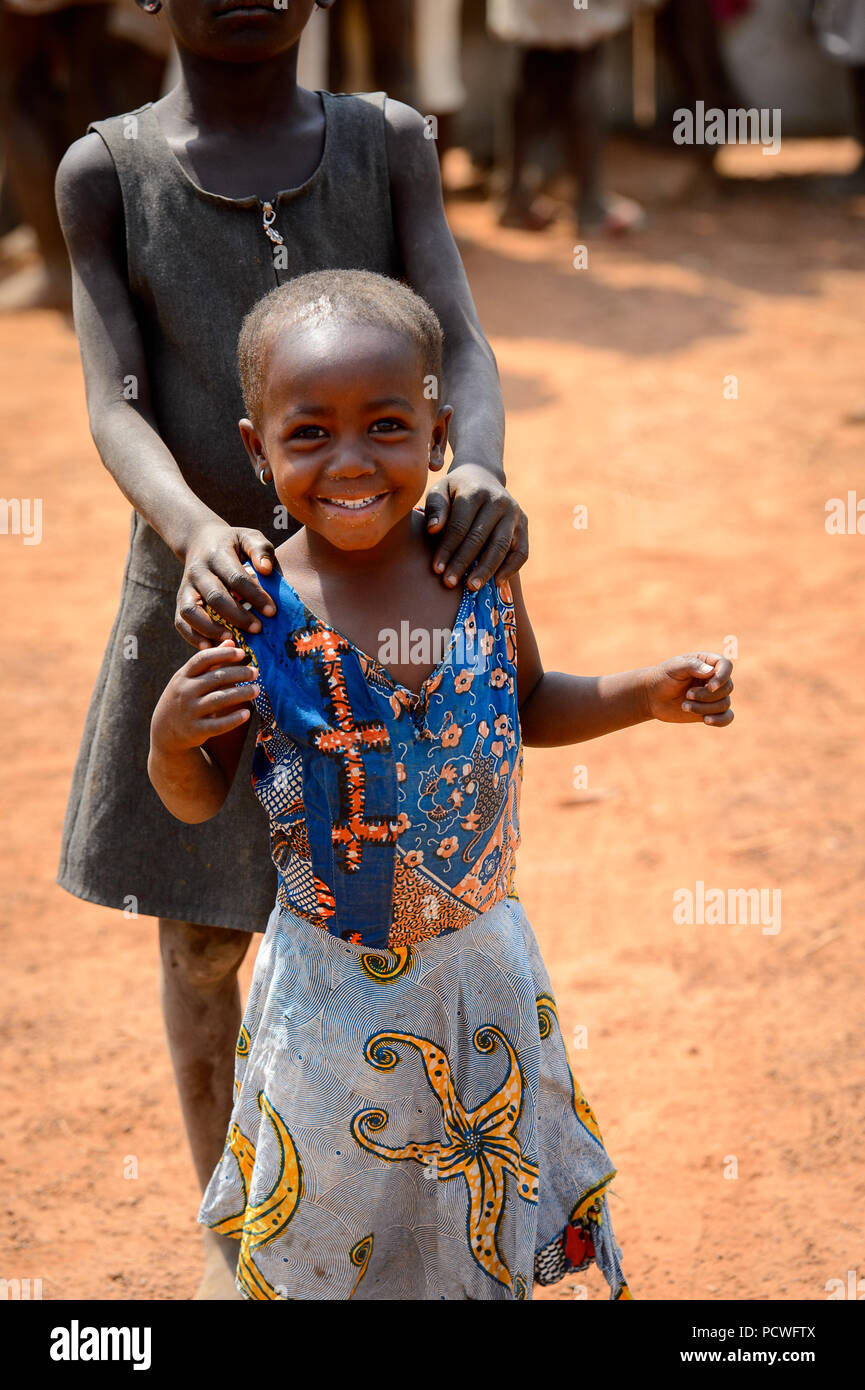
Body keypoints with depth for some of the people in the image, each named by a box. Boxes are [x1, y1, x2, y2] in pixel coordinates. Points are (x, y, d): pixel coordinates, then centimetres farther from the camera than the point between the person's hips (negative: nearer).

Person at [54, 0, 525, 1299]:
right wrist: (197, 536, -37)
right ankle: (227, 1229, 35)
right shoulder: (106, 173, -7)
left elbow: (464, 350, -14)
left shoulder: (391, 144, -4)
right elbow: (116, 410, -15)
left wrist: (482, 474, -37)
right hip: (207, 604, -1)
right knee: (204, 937, 12)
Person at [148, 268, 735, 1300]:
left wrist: (648, 694, -4)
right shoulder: (251, 612, -19)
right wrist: (170, 740, -28)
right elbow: (199, 800, -8)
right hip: (333, 979, -3)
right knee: (330, 1205, 17)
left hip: (484, 960, 3)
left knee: (495, 1189, 22)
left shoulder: (479, 567, -10)